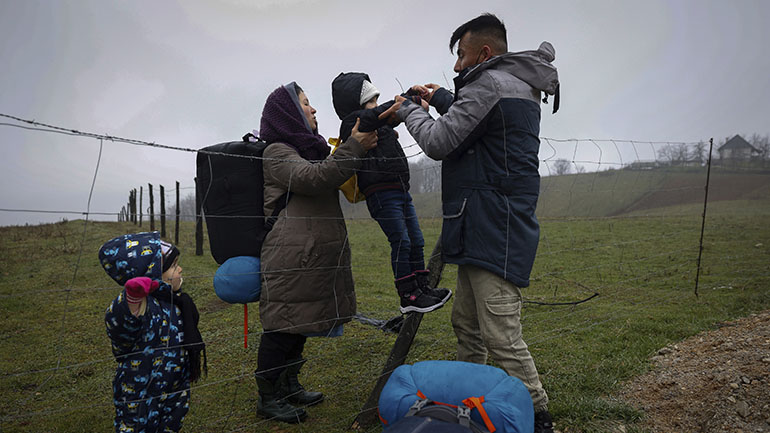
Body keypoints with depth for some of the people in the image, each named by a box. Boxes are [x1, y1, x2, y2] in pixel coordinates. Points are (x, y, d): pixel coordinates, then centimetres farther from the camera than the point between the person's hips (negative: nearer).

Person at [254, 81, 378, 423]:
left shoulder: (310, 149, 23)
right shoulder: (277, 152, -6)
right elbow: (313, 178, -23)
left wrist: (360, 145, 22)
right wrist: (353, 149, -21)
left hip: (315, 255, 9)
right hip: (290, 255, -9)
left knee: (300, 322, 15)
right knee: (283, 324, -4)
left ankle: (289, 386, 27)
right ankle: (268, 398, 8)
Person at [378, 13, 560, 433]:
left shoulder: (490, 84, -12)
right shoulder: (518, 87, 20)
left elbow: (439, 142, -13)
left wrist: (408, 111, 4)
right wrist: (441, 99, 28)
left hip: (495, 232, -11)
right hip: (483, 229, 11)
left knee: (501, 336, -9)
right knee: (465, 322, 18)